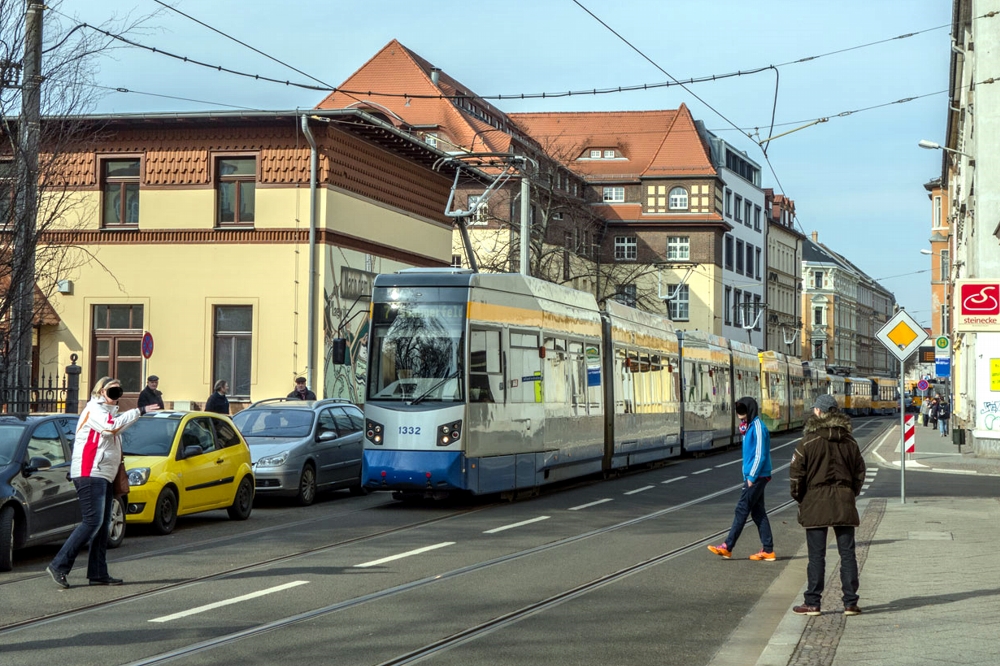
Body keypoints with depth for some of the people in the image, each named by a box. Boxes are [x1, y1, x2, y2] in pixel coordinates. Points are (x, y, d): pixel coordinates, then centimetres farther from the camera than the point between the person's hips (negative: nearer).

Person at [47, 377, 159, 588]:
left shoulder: (108, 412, 24)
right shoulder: (94, 409, -6)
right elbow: (111, 426, -25)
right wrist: (138, 411, -23)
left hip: (103, 476, 10)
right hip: (89, 474, -10)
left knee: (103, 525, 7)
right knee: (92, 522, -16)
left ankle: (98, 573, 9)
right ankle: (59, 565, -16)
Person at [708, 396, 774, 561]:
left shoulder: (758, 427, -14)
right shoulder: (748, 427, 16)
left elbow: (760, 455, -18)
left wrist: (752, 477, -18)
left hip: (757, 476, -10)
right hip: (751, 475, 10)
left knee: (742, 509, -6)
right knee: (758, 512, 9)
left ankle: (727, 547, -4)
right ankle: (768, 550, 10)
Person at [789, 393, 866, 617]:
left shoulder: (809, 441, -9)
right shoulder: (849, 441, 6)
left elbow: (796, 473, -9)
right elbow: (860, 472, 10)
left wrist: (799, 498, 5)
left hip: (816, 505, -3)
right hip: (844, 504, 3)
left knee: (816, 555, 1)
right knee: (847, 554, 7)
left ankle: (813, 603, 4)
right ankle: (850, 603, 7)